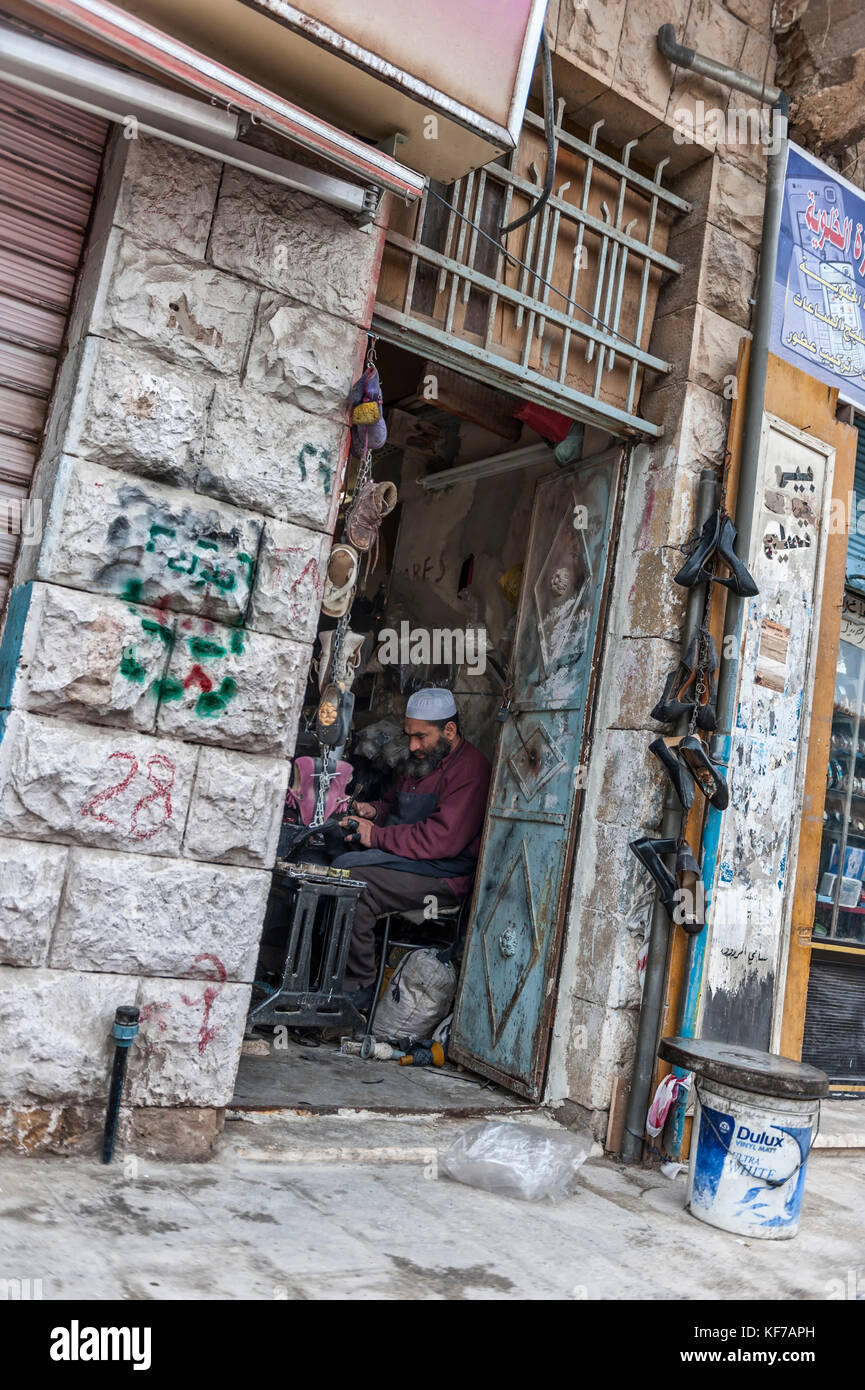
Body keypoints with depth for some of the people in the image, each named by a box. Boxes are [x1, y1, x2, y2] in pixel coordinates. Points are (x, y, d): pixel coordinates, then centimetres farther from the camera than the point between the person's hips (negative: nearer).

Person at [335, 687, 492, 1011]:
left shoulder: (470, 769, -13)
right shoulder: (423, 760, 19)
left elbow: (443, 839, -22)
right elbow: (395, 802, 31)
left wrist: (377, 836, -17)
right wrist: (374, 811, 5)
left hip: (442, 875, -10)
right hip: (404, 861, 10)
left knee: (350, 881, -26)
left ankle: (358, 989, -14)